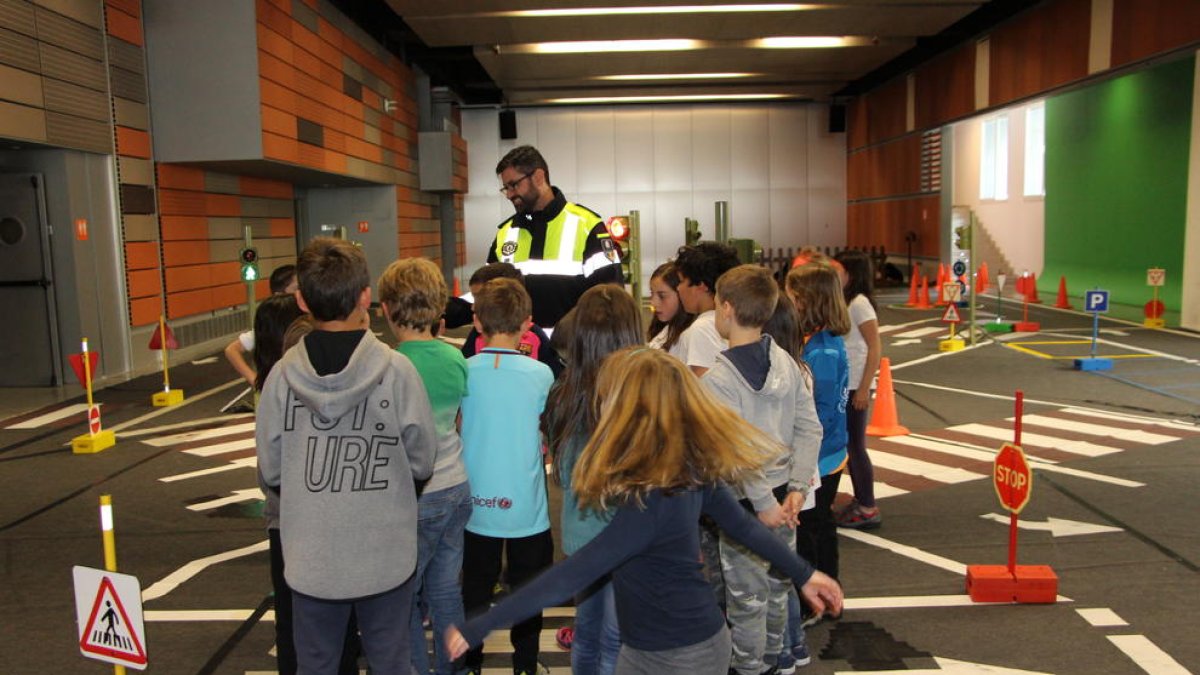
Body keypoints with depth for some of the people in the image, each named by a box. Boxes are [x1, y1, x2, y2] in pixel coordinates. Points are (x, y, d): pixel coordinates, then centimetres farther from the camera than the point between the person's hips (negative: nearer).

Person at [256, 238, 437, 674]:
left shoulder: (283, 374, -11)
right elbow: (423, 462, -7)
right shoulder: (397, 370, -15)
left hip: (311, 559, 1)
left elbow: (269, 471, -2)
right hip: (385, 556, -1)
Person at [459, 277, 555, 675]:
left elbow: (456, 425, 2)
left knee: (475, 590, 16)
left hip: (478, 504, 1)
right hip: (526, 505, -1)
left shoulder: (464, 371, -10)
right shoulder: (540, 374, -12)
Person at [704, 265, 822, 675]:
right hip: (783, 495, 6)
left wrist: (763, 503, -17)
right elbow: (810, 429, -2)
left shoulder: (717, 380, -20)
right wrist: (797, 488, -2)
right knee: (776, 587, 22)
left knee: (747, 597, 11)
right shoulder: (787, 363, -3)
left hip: (746, 503, -6)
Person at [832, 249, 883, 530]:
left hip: (855, 387, -8)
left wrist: (864, 389, -18)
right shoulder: (844, 302, 12)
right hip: (842, 385, 8)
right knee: (849, 445, 13)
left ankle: (868, 509, 10)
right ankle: (859, 501, 24)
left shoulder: (859, 303, -13)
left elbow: (875, 348, -17)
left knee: (855, 446, -1)